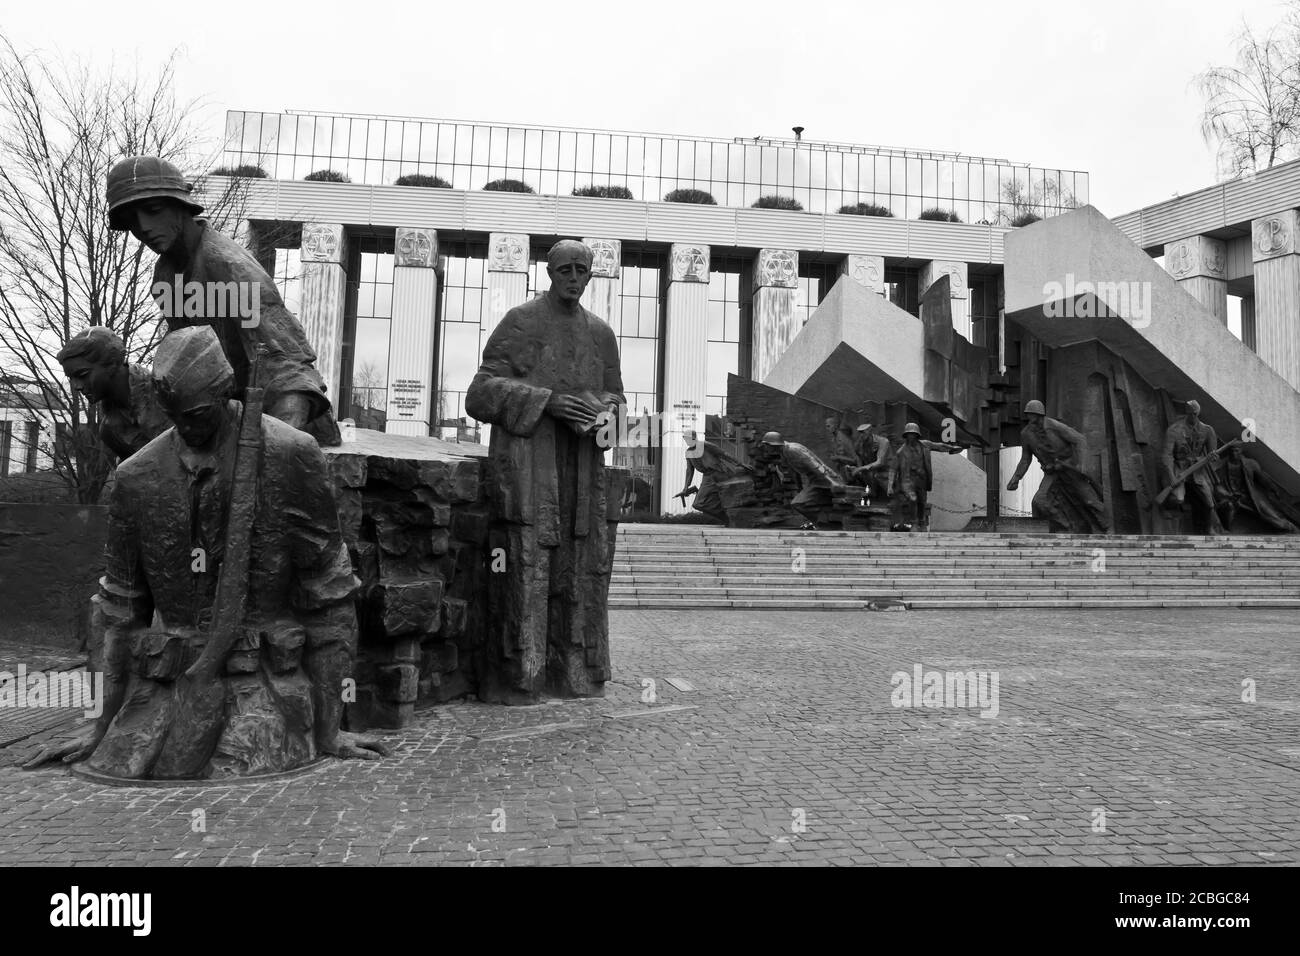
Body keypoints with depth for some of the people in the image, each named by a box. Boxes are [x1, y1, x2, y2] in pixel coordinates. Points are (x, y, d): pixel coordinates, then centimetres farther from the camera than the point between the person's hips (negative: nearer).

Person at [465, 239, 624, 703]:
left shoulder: (600, 333, 16)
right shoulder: (518, 323, 2)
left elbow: (614, 399, 19)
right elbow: (482, 395, -4)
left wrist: (598, 413, -5)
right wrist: (546, 401, -16)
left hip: (581, 466, 4)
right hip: (525, 461, -4)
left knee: (579, 566, 4)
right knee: (522, 564, -7)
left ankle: (571, 671, 14)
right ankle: (515, 676, 2)